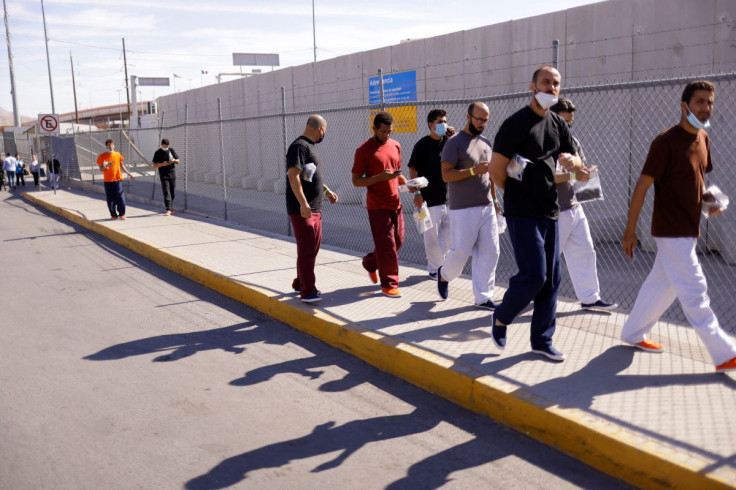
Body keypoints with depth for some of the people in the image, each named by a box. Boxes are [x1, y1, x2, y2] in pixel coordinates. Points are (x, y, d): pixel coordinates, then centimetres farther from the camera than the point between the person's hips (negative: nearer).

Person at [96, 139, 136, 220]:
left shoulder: (118, 155, 6)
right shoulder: (102, 156, 0)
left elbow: (122, 166, 16)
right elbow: (101, 169, 2)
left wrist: (129, 174, 12)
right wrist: (106, 166, -19)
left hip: (118, 179, 0)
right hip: (108, 181, 0)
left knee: (120, 197, -7)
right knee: (110, 199, 2)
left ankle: (121, 214, 3)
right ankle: (113, 215, 12)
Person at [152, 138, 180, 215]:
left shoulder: (172, 150, 7)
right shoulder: (158, 153, -1)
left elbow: (178, 161, 11)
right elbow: (154, 165, -2)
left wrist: (174, 160, -12)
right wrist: (162, 164, -21)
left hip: (172, 174, 3)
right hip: (163, 175, -3)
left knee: (172, 192, 11)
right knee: (166, 192, -10)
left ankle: (169, 207, 29)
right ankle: (168, 210, -14)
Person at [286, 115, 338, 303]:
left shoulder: (311, 146, 17)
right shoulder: (299, 146, -14)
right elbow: (293, 175, -22)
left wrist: (327, 191, 31)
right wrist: (303, 203, -27)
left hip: (315, 208, 10)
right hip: (302, 209, -10)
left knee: (313, 246, 16)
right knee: (307, 249, -10)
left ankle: (300, 283, 29)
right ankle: (307, 291, -7)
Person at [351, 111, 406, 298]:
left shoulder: (395, 146, 10)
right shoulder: (364, 150, -10)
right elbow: (356, 181, -10)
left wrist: (406, 183, 1)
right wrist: (381, 177, -22)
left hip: (395, 203, 7)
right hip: (377, 205, -7)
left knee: (397, 241, 12)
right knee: (387, 245, -5)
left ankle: (370, 263, 36)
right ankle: (388, 284, 8)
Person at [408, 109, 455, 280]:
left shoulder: (448, 142, 9)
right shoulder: (422, 145, -6)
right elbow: (413, 169, -6)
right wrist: (417, 192, -14)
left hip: (448, 196, 5)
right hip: (430, 198, -5)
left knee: (449, 233, 11)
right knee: (432, 235, 1)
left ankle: (442, 263, 29)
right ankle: (434, 268, 15)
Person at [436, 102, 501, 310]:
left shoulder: (486, 143, 14)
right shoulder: (454, 142, -8)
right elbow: (446, 175, -15)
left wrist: (494, 200, 19)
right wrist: (474, 170, -23)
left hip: (487, 208, 7)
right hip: (464, 210, -6)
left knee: (490, 253, 3)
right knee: (461, 252, 0)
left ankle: (482, 297, 12)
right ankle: (444, 275, 31)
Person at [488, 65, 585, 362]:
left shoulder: (558, 124, 11)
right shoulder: (516, 123, -11)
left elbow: (579, 166, 16)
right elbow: (496, 170, -12)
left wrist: (572, 161, -9)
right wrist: (517, 195, 2)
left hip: (549, 212, 7)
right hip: (522, 213, -7)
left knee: (551, 280, 7)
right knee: (534, 275, -12)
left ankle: (542, 340, 18)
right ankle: (501, 318, 13)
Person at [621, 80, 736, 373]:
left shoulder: (703, 138, 9)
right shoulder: (666, 141, -16)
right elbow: (642, 185, -15)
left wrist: (708, 198, 1)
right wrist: (630, 230, -15)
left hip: (689, 229, 9)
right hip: (672, 231, -9)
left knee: (662, 283, 16)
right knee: (695, 292, -3)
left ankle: (634, 333, 31)